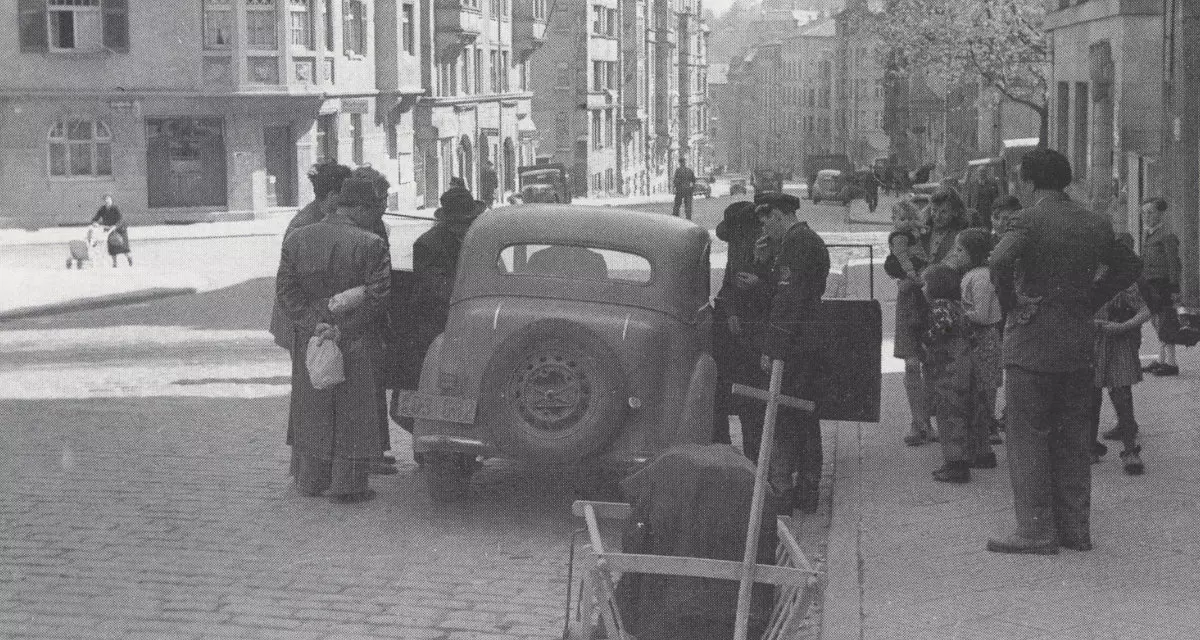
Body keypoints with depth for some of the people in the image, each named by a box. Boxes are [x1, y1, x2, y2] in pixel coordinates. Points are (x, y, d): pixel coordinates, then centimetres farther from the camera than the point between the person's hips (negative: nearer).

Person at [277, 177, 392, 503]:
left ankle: (311, 479, 23)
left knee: (312, 411, 16)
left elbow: (286, 290, -2)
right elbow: (375, 296, -16)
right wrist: (342, 330, -12)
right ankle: (347, 483, 7)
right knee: (353, 411, 5)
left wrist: (314, 325, -8)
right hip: (356, 343, -4)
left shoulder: (296, 240, 3)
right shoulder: (370, 245, -10)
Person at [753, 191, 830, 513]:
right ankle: (807, 492, 20)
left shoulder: (796, 242, -14)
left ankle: (781, 492, -6)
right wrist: (765, 262, 8)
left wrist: (771, 348, -19)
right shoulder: (812, 240, 19)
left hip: (793, 349, -10)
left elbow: (787, 299, -20)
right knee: (807, 418, 14)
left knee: (783, 419, -7)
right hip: (812, 345, 10)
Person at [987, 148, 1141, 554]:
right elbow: (1130, 266, 21)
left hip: (1032, 341, -6)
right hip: (1078, 341, 6)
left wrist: (1012, 303, -12)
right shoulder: (1095, 225, 9)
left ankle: (1036, 530, -1)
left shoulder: (1029, 221, -12)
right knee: (1073, 437, 13)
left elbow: (997, 262, -28)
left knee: (1028, 437, 0)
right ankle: (1075, 529, 17)